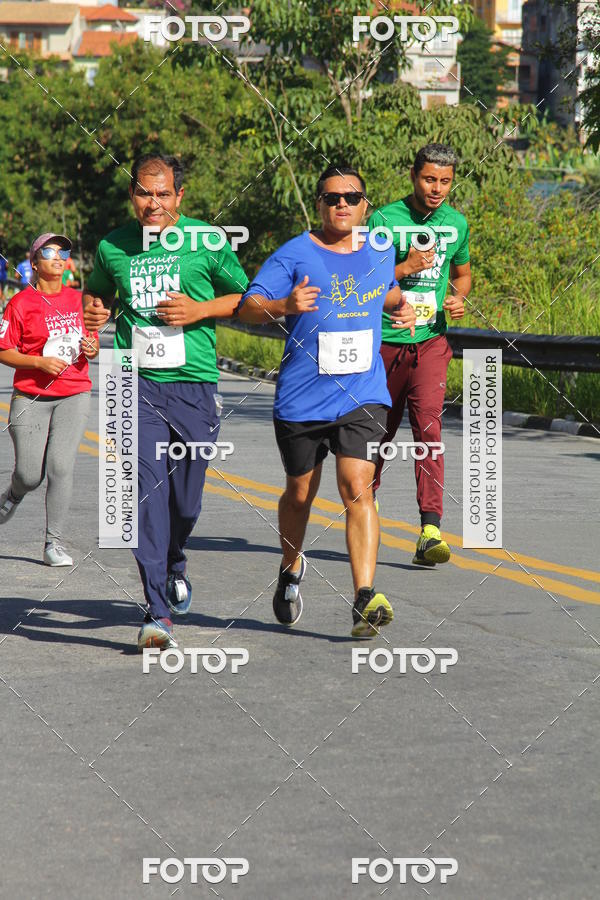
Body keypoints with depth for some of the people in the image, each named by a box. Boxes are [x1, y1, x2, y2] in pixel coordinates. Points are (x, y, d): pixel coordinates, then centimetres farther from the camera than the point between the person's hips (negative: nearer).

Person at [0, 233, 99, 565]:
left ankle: (54, 542, -5)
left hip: (74, 395, 2)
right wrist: (40, 363, -17)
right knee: (30, 475, -2)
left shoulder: (79, 300, 9)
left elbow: (90, 343, 20)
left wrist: (92, 349, -3)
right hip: (31, 398, -2)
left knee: (60, 466, -12)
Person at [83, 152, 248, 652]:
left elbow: (247, 299, 10)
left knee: (185, 501, 7)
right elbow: (96, 292, 27)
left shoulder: (207, 242, 1)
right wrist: (93, 311, 4)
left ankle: (174, 567, 42)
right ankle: (159, 614, -15)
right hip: (137, 384, 0)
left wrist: (201, 309, -6)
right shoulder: (112, 247, 6)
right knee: (149, 490, -14)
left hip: (195, 384, 0)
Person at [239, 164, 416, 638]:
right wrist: (286, 304, -31)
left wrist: (401, 306, 9)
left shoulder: (381, 254, 9)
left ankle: (365, 599, -22)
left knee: (357, 489, -15)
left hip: (362, 398, 1)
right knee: (300, 494, 13)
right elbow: (248, 306, -11)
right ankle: (292, 570, 42)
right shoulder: (294, 255, -5)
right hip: (301, 399, -1)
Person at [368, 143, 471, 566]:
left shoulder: (457, 223, 8)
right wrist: (406, 267, -19)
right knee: (380, 429, 12)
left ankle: (431, 531, -23)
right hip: (385, 340, -1)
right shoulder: (385, 220, -5)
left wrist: (459, 298, 5)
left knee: (429, 422, -17)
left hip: (431, 341, 1)